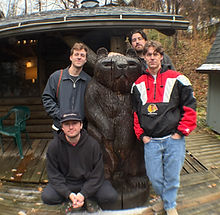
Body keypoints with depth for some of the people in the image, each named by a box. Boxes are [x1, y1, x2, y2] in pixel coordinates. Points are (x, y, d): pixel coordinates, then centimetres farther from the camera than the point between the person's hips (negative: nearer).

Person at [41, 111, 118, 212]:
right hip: (66, 183, 1)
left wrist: (84, 194, -21)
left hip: (89, 182, 0)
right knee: (47, 197, -25)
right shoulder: (54, 146, -10)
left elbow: (97, 174, -10)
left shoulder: (93, 144, -12)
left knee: (111, 196, -22)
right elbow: (54, 174, -8)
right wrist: (68, 194, -21)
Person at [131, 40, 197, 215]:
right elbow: (135, 111, 13)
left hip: (173, 139, -2)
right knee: (154, 177, 8)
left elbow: (190, 106, 1)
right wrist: (141, 134, 5)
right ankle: (164, 198, 40)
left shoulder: (176, 79, 0)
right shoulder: (138, 84, 8)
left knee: (172, 176, 6)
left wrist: (181, 132, -4)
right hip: (150, 141, 3)